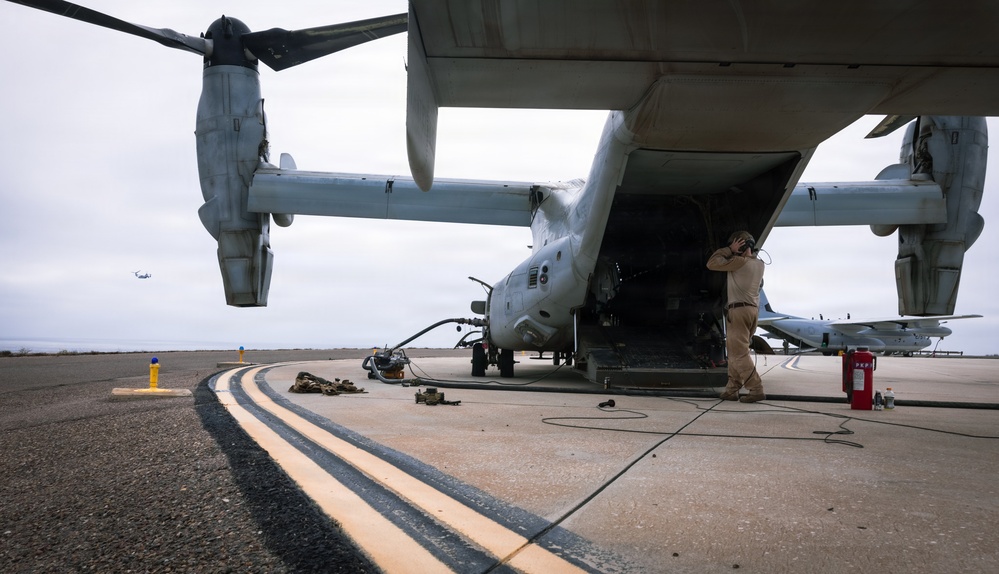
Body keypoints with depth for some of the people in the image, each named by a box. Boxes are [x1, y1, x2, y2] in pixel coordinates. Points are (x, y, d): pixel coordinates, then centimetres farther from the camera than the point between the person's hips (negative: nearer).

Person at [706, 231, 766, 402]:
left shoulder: (739, 262, -14)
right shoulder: (759, 264, 11)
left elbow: (712, 263, -12)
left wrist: (729, 250, -7)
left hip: (739, 310, -9)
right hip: (753, 309, 9)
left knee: (739, 354, -6)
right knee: (735, 351, 13)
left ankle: (756, 389, -10)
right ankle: (732, 390, 14)